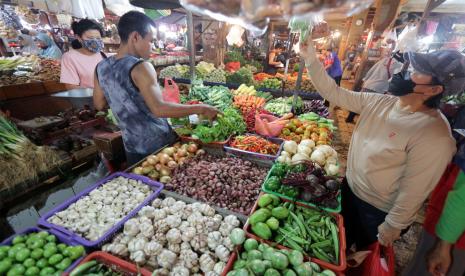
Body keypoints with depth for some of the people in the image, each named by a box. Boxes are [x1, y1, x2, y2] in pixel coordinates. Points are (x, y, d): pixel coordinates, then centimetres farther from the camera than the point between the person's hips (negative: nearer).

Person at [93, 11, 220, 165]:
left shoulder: (101, 67, 2)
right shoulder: (140, 68, -20)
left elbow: (99, 104, 12)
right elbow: (159, 109, -32)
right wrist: (200, 109, -28)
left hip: (132, 147, 6)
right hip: (158, 144, -6)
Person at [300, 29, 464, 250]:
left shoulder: (434, 136, -28)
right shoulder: (379, 102, -9)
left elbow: (414, 191, -22)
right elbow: (334, 94, -10)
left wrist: (392, 227, -12)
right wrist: (310, 59, -18)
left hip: (379, 212, -6)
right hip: (350, 189, 7)